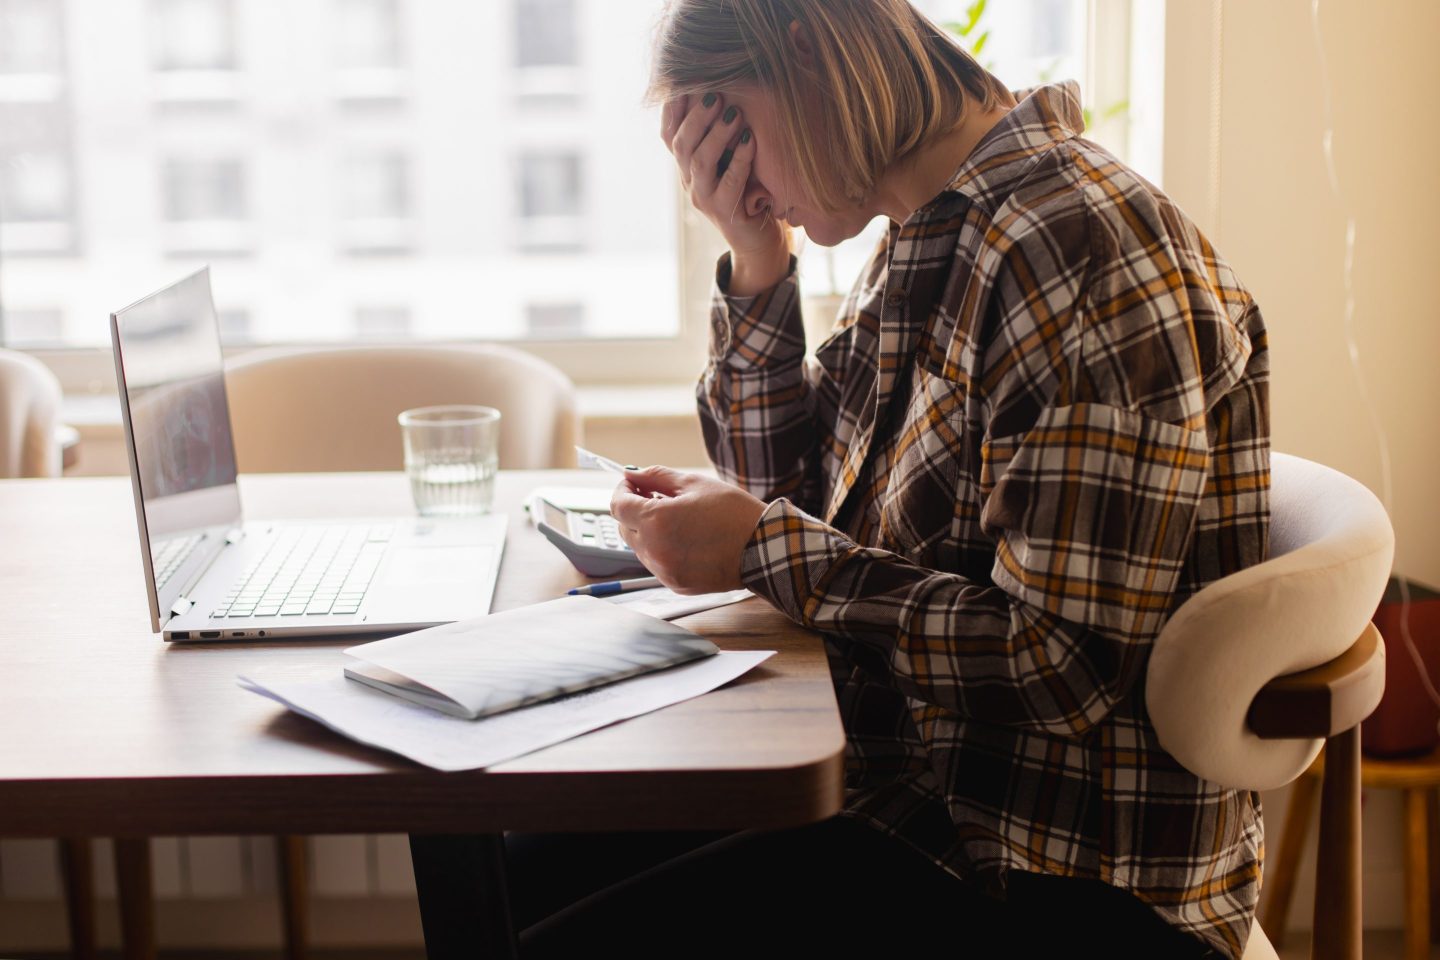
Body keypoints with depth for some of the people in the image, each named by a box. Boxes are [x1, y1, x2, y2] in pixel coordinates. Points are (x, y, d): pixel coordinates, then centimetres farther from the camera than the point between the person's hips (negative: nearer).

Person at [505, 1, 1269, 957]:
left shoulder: (1079, 249, -22)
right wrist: (758, 265, 1)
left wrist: (764, 550, -18)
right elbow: (798, 497, 14)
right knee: (515, 877, 7)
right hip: (910, 788, 9)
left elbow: (1066, 665, -26)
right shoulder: (920, 240, 8)